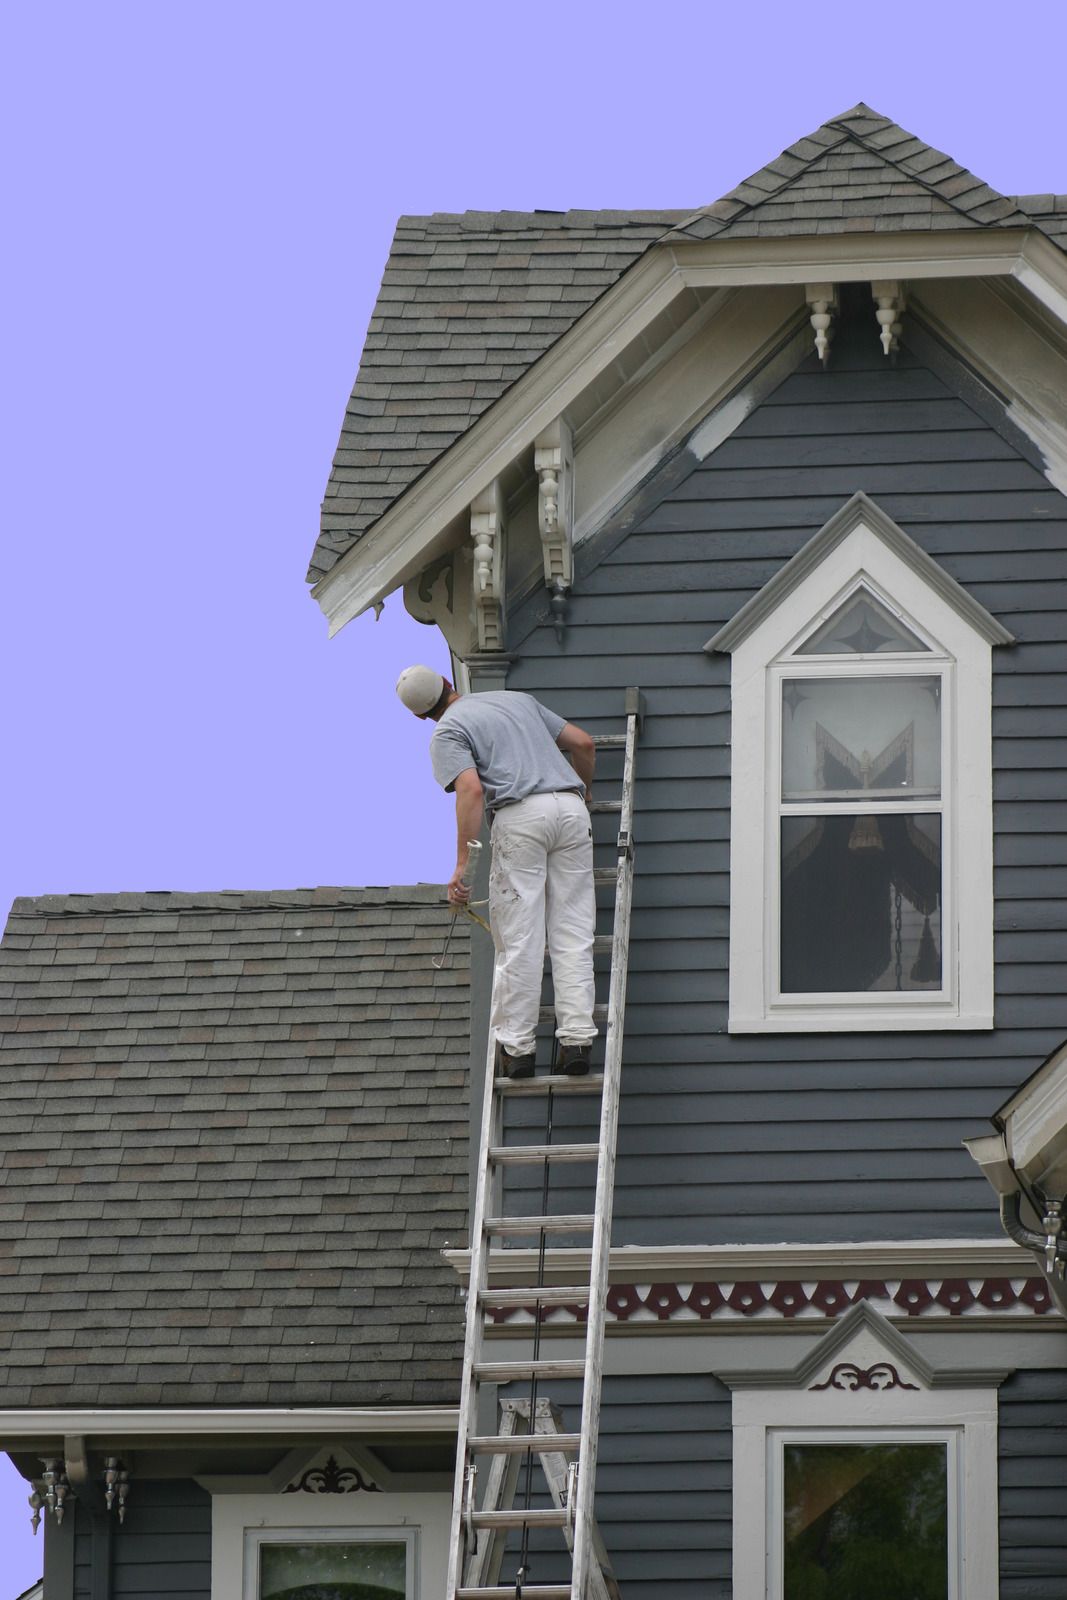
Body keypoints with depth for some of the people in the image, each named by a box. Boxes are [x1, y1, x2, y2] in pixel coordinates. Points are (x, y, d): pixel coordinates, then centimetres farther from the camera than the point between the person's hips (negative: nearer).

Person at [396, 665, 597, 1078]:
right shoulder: (517, 699, 25)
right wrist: (584, 791, 44)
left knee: (519, 940, 0)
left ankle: (517, 1046, 0)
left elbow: (471, 789, -11)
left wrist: (462, 864, -15)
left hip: (520, 815, -5)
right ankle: (576, 1037, -3)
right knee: (572, 934, 4)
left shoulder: (447, 733, 6)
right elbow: (583, 742, 25)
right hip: (570, 805, 5)